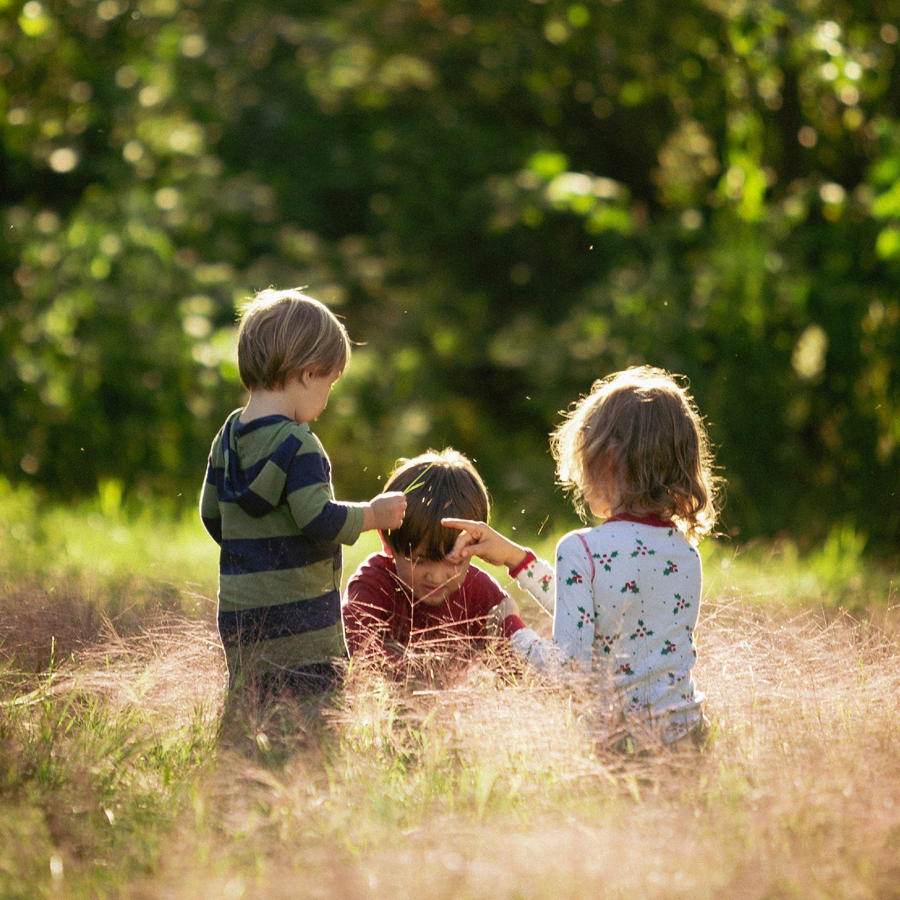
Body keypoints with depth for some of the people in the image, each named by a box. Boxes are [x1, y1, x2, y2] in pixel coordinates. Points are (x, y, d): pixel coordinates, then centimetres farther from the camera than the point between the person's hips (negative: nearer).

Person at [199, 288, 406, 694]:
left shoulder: (228, 436, 11)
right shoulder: (297, 444, -15)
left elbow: (211, 515, 17)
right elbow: (319, 520, -21)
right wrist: (374, 515, -6)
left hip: (238, 612, 8)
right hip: (295, 617, -8)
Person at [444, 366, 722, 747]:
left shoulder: (582, 550, -14)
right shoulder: (686, 549, 7)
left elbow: (570, 666, -17)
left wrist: (512, 630, 1)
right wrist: (517, 557, 19)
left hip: (616, 738, -6)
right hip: (687, 726, 6)